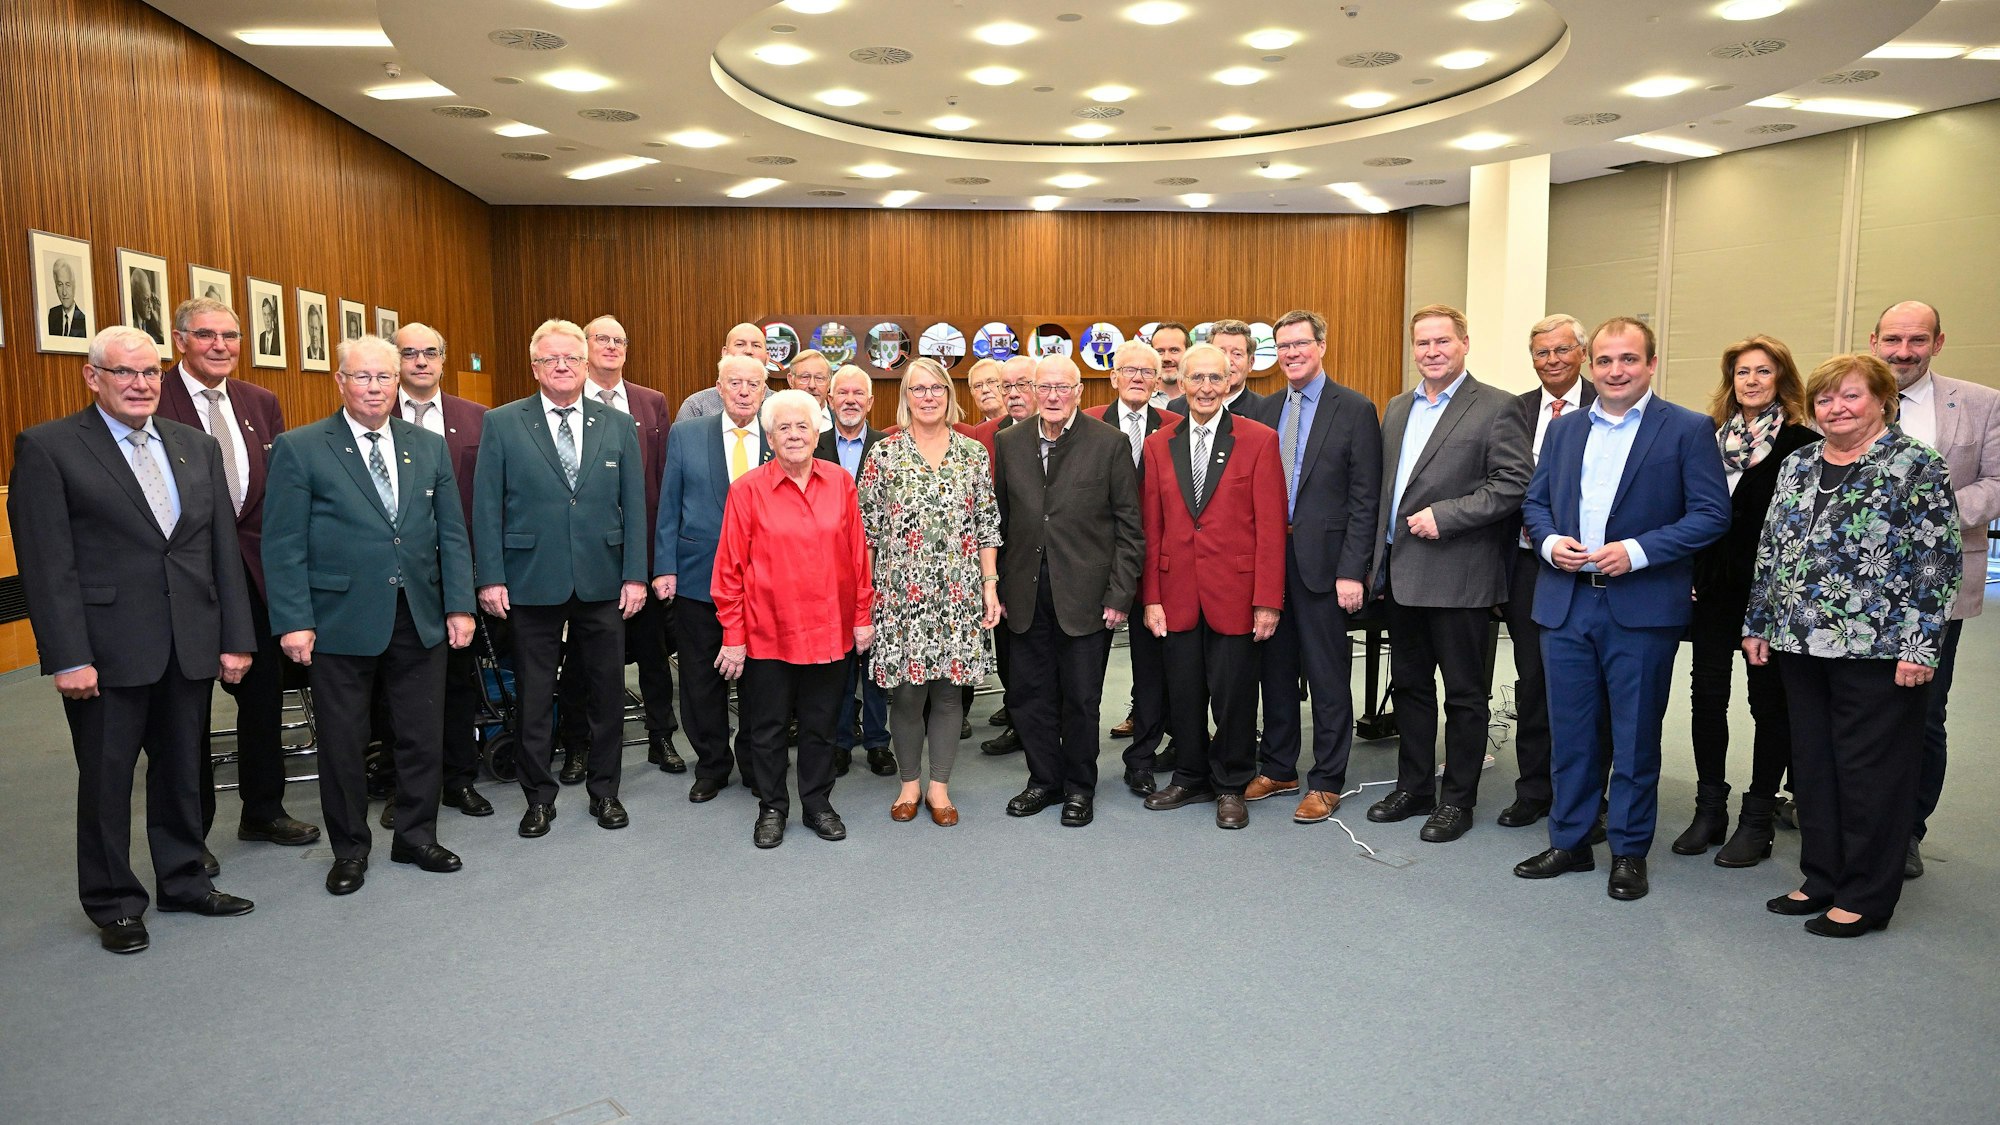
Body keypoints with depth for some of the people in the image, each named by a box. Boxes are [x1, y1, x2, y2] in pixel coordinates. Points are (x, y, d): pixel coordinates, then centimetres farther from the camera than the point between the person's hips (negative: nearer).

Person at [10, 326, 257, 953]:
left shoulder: (196, 447, 10)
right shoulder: (48, 448, -5)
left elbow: (223, 548, 9)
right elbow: (47, 564, -10)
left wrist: (235, 638, 4)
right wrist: (67, 658, -15)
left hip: (191, 646, 4)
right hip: (107, 652, -4)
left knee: (181, 772, 16)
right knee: (106, 780, 9)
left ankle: (183, 881, 32)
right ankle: (114, 905, 24)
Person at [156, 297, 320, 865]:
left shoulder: (261, 403, 10)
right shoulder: (154, 402, -8)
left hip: (254, 568, 5)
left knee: (263, 692, 14)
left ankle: (263, 811, 31)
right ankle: (190, 832, 20)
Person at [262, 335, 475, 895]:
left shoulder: (430, 447, 9)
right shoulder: (300, 449, -2)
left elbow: (452, 534, 8)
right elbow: (283, 544, -5)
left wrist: (459, 606, 2)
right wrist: (293, 621, -11)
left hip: (421, 618, 3)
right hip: (341, 622, -3)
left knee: (424, 737, 10)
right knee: (342, 742, 9)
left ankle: (417, 836, 27)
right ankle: (350, 849, 25)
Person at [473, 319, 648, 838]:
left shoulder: (618, 426, 6)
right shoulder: (502, 424, 1)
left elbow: (634, 506, 4)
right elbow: (486, 507, -1)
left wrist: (635, 575, -1)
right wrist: (491, 577, -7)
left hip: (603, 582, 2)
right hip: (532, 582, -1)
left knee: (607, 692, 9)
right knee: (533, 696, 8)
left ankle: (604, 791, 25)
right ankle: (538, 796, 23)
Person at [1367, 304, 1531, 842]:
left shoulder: (1495, 408, -7)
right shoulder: (1397, 409, 14)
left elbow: (1513, 484, -14)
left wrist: (1444, 516, -19)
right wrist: (1380, 561, 11)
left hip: (1458, 576, -7)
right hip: (1401, 574, 7)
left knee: (1464, 693, 5)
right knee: (1409, 685, 15)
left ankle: (1457, 800, 16)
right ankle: (1413, 787, 28)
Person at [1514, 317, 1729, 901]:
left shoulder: (1688, 430, -2)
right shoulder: (1565, 429, 12)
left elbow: (1712, 513, -7)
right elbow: (1535, 501, 16)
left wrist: (1638, 551, -17)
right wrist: (1549, 541, -5)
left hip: (1641, 607, -4)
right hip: (1565, 604, 4)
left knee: (1635, 736, 6)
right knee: (1569, 731, 11)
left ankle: (1629, 853, 20)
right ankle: (1569, 841, 24)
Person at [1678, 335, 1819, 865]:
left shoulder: (1803, 444, -5)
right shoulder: (1710, 436, 7)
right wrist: (1691, 575, 1)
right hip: (1715, 590, 4)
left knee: (1770, 701, 6)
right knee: (1707, 693, 7)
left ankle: (1758, 818, 16)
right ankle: (1710, 808, 20)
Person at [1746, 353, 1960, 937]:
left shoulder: (1917, 467, -6)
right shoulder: (1797, 467, 11)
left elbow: (1938, 563, -11)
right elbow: (1771, 550, 15)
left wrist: (1919, 646, -15)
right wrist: (1758, 623, 12)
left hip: (1877, 648, -6)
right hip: (1801, 644, 6)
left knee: (1870, 770, 3)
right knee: (1813, 764, 12)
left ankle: (1866, 897, 15)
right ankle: (1822, 879, 25)